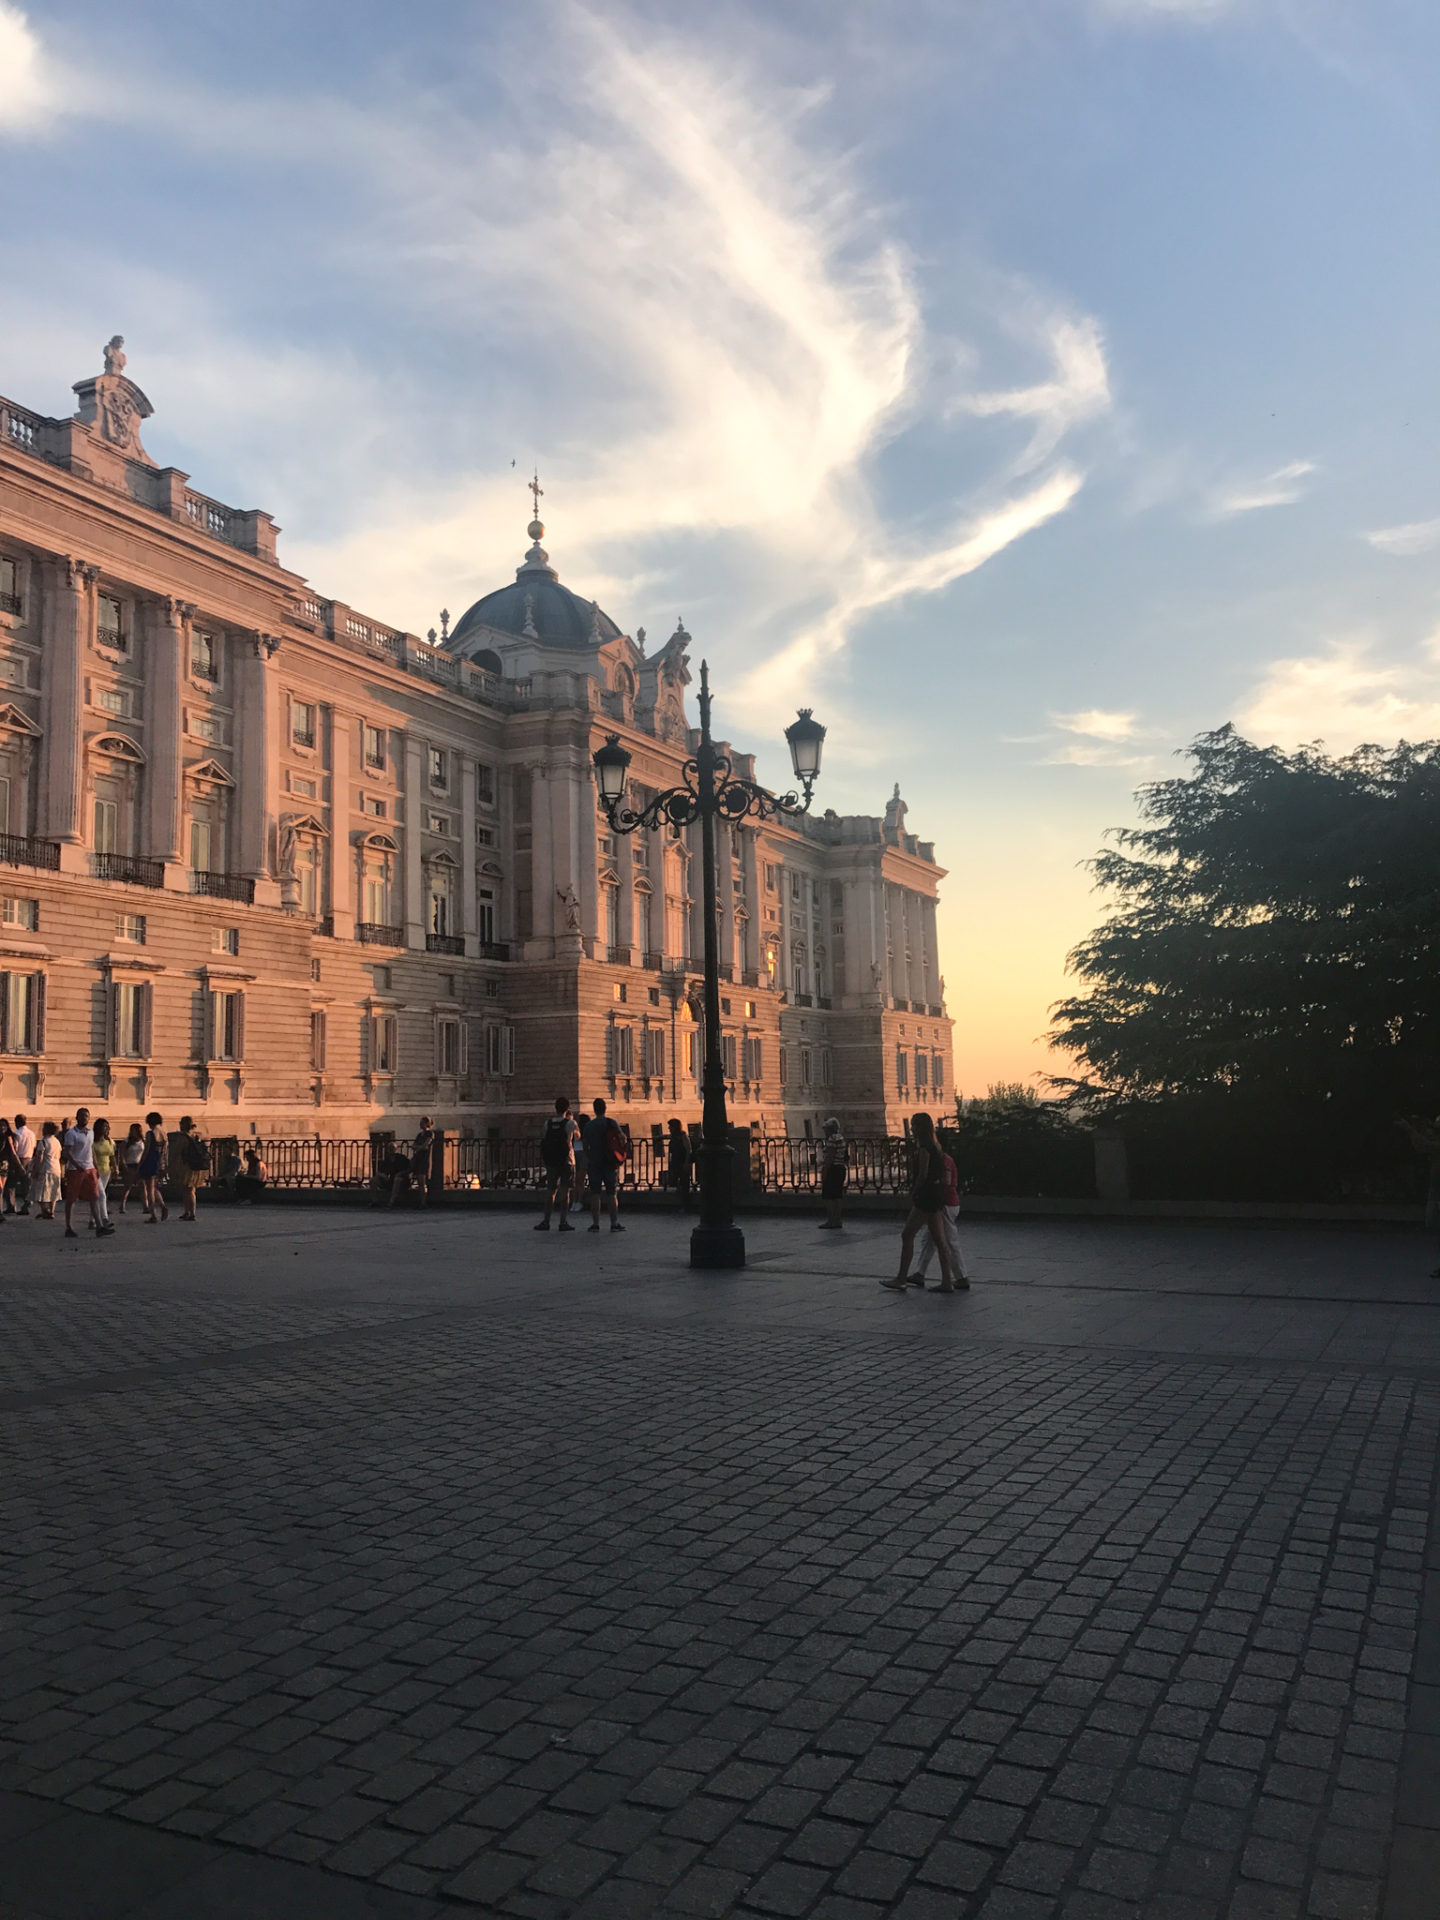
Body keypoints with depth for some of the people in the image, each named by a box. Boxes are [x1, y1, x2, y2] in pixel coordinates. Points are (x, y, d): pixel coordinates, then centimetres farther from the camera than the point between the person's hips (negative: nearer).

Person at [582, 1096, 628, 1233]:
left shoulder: (588, 1125, 1)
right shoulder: (611, 1123, -4)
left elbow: (586, 1147, 6)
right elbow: (623, 1139, -1)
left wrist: (585, 1166, 14)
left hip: (594, 1163, 1)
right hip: (610, 1163, -1)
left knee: (594, 1193, 4)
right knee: (612, 1194, 1)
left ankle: (595, 1224, 2)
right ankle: (614, 1224, -2)